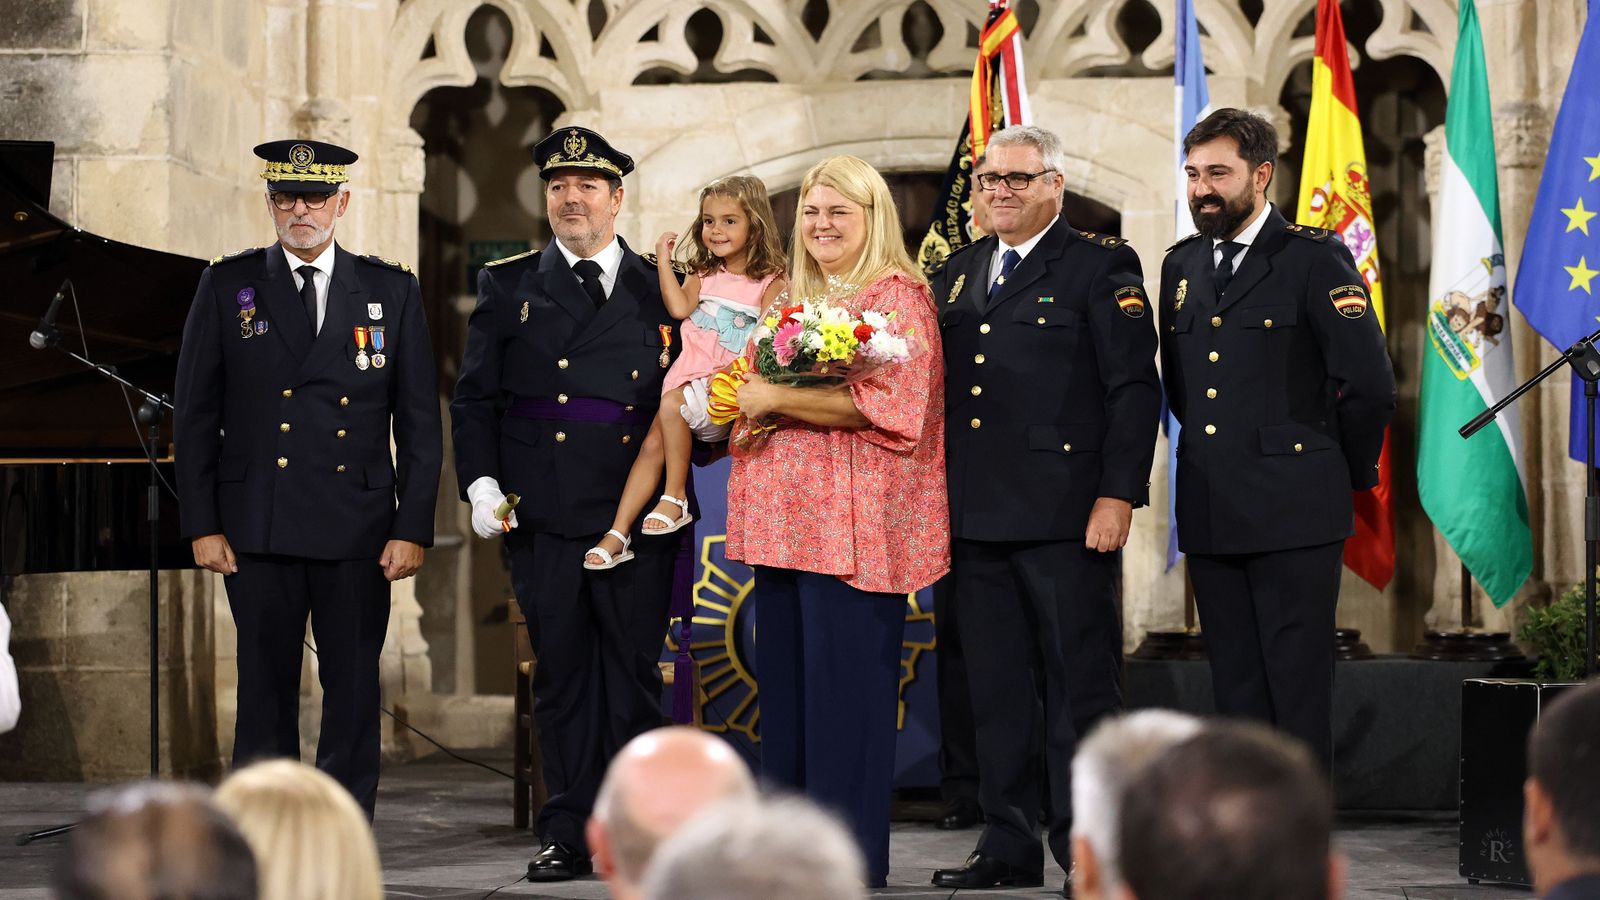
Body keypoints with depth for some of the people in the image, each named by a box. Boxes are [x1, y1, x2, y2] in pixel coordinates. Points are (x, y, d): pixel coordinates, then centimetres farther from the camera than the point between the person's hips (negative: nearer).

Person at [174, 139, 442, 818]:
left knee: (354, 691, 2)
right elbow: (195, 415, 5)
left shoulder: (392, 291, 7)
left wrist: (414, 527, -2)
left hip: (358, 530, 0)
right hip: (259, 527, 0)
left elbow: (419, 422, 6)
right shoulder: (228, 286, 6)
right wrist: (202, 524, -2)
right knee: (266, 687, 4)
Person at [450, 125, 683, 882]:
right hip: (542, 518, 1)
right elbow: (473, 399, 10)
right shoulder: (507, 287, 11)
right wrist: (480, 482, -2)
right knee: (560, 678, 4)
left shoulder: (659, 290, 10)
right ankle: (568, 834, 10)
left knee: (635, 678, 0)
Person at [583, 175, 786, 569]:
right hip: (689, 373, 5)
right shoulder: (702, 276, 14)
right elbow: (679, 307, -2)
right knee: (652, 444, -6)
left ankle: (675, 498, -18)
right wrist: (664, 259, -2)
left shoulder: (769, 282, 0)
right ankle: (617, 534, -6)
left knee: (672, 406, -30)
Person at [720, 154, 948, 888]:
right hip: (782, 519, 8)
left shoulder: (894, 296, -4)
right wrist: (741, 405, 8)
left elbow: (889, 402, -17)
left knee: (844, 685, -7)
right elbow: (759, 388, 32)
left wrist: (777, 400, -15)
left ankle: (852, 851, -1)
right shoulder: (792, 299, 21)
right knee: (784, 683, 7)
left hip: (853, 525, -8)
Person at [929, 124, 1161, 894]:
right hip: (976, 514, 6)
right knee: (997, 687, 10)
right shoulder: (957, 273, 16)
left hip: (1064, 514, -6)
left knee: (1079, 681, -1)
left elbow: (1134, 389, -7)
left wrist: (1118, 494, -14)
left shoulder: (1100, 267, -2)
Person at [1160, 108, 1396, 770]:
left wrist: (1349, 474, 2)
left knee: (1299, 689, -4)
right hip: (1209, 514, 6)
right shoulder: (1181, 266, 14)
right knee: (1234, 688, 9)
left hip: (1293, 516, -6)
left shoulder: (1314, 258, -5)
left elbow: (1369, 384, -7)